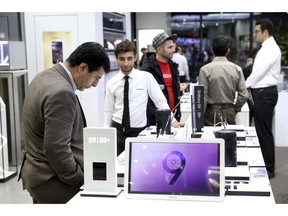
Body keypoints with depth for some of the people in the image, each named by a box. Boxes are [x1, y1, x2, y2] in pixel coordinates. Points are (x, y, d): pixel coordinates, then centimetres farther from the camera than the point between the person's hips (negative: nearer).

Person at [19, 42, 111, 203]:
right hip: (54, 181, -10)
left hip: (39, 173, 10)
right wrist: (82, 180, -15)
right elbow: (55, 149, -26)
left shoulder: (45, 77, 6)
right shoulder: (62, 93, -25)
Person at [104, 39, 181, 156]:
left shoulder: (146, 77, -4)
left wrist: (172, 120, -13)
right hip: (118, 130, 1)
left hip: (140, 131, -1)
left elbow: (160, 101, -4)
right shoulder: (111, 83, 3)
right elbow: (108, 111, 8)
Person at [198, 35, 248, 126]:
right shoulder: (236, 69, 0)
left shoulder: (205, 69, -9)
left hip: (212, 113, -3)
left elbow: (203, 96, -9)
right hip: (230, 113, 3)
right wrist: (235, 109, 15)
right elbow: (243, 95, 0)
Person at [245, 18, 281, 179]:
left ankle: (269, 169, 5)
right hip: (263, 92, 10)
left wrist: (245, 86, -8)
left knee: (264, 131, -4)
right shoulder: (267, 48, 16)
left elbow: (260, 71, -19)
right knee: (262, 130, 14)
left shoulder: (271, 49, -15)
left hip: (264, 94, -10)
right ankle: (265, 164, 22)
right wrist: (250, 87, 8)